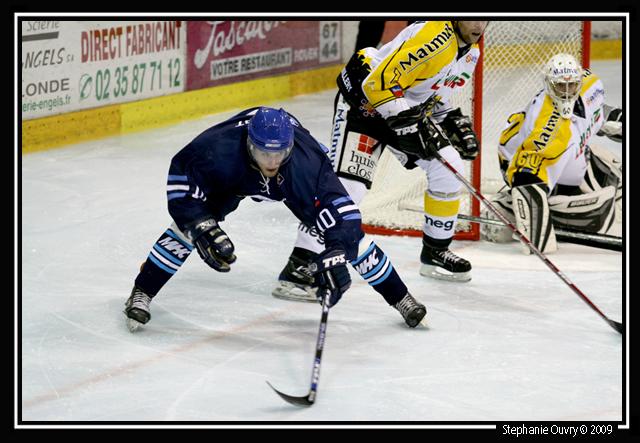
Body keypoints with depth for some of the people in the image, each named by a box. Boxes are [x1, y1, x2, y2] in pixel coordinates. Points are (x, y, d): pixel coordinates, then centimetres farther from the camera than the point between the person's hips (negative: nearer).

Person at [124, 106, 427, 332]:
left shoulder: (306, 162, -43)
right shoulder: (220, 150, -43)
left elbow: (341, 212, -42)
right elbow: (180, 175, -28)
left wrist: (335, 258, -54)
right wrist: (202, 228, -37)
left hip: (294, 185, 0)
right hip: (233, 179, 0)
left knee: (347, 227, -5)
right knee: (189, 224, -19)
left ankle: (400, 297, 12)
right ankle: (141, 294, -5)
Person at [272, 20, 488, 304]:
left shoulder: (470, 51, 4)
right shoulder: (434, 36, -28)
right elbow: (381, 82, -31)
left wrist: (455, 122, 5)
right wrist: (411, 125, -31)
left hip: (411, 108, 9)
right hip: (363, 98, -9)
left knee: (448, 168, 4)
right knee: (348, 183, -21)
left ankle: (435, 251, 22)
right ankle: (299, 266, -24)